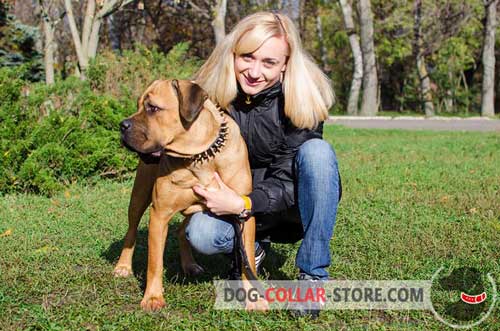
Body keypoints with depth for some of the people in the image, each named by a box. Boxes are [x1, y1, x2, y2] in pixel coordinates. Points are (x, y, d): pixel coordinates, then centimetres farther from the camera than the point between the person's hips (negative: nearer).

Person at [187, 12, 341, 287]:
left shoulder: (302, 99, -21)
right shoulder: (210, 94, -13)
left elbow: (288, 182, -22)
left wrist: (243, 204, -35)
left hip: (291, 203, -1)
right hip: (235, 203, 2)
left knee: (317, 151, -33)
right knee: (201, 234, -30)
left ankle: (313, 274, -24)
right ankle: (250, 250, 5)